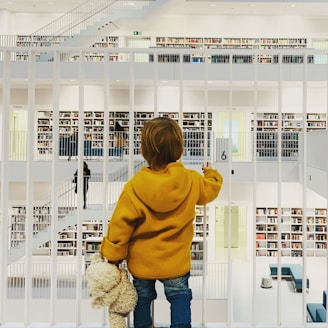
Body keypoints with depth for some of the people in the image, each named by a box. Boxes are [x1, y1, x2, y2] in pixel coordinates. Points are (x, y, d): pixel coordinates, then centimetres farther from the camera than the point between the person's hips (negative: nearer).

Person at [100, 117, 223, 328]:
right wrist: (212, 174, 29)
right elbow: (211, 189, 7)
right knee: (179, 295, 20)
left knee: (143, 297, 24)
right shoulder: (191, 181, -15)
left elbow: (121, 222, -16)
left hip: (141, 261, 1)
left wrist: (113, 253, -4)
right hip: (175, 260, 0)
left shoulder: (135, 186, -20)